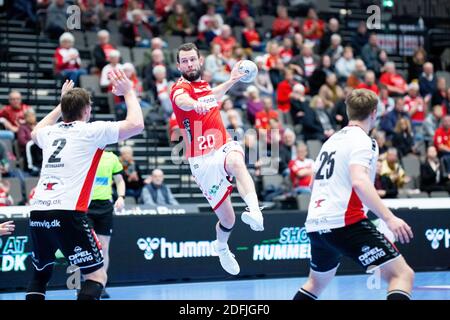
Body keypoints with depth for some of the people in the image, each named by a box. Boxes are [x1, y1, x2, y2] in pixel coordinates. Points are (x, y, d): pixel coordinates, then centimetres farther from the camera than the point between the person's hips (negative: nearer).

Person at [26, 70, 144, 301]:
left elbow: (36, 132, 45)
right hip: (67, 213, -6)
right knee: (97, 275, 0)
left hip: (37, 213, 6)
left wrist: (62, 103, 48)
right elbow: (136, 125, -1)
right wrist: (128, 92, 14)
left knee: (40, 274, 24)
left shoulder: (51, 132, 19)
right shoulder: (91, 131, 1)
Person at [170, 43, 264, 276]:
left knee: (236, 161, -36)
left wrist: (232, 80, 39)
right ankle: (222, 249, 34)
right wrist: (195, 104, -56)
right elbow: (182, 100, -34)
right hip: (202, 161, -4)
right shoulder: (180, 88, -7)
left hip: (225, 147, 4)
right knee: (227, 219, 0)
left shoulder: (205, 86, 15)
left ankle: (255, 212, -58)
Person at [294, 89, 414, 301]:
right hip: (345, 222, -9)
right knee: (402, 274, -12)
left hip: (315, 225, 9)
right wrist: (389, 218, -31)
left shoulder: (332, 140, 20)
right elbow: (359, 182, -23)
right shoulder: (362, 141, -6)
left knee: (316, 283, 30)